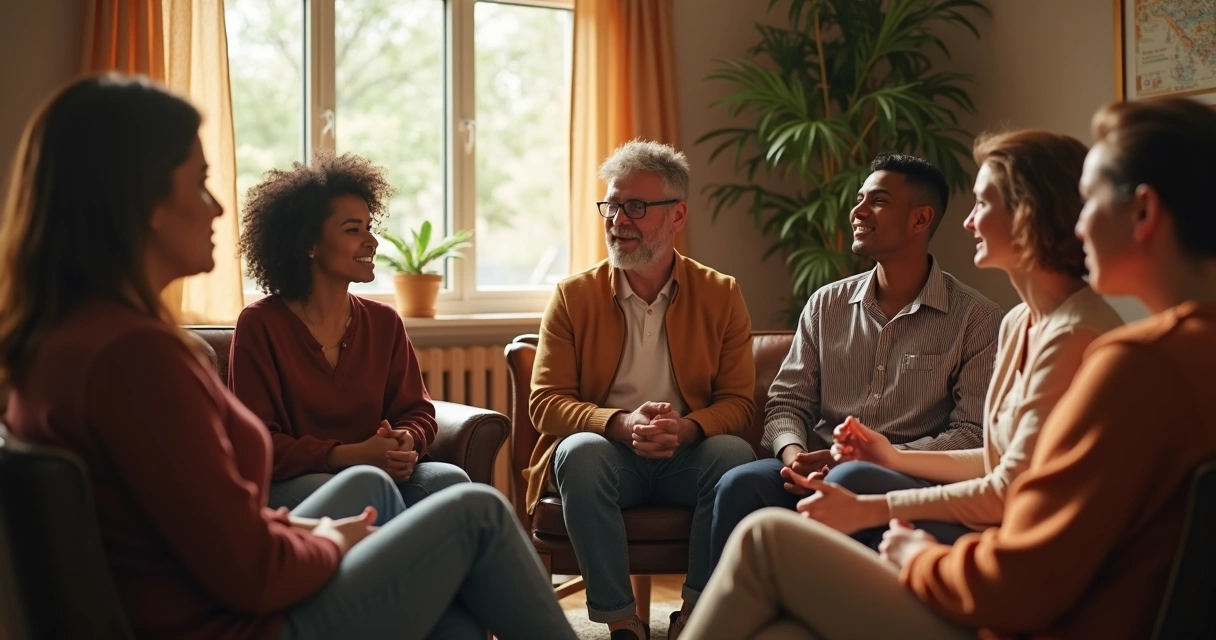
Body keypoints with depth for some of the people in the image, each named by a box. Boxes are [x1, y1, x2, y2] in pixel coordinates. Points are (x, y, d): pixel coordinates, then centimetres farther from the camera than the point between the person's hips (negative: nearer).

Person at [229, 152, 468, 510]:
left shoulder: (384, 322, 11)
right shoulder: (260, 325, -3)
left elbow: (417, 412, 12)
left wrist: (406, 442, -14)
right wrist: (350, 455, -22)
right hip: (287, 487, -4)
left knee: (450, 481, -26)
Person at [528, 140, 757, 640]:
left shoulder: (720, 295, 5)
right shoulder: (574, 296, 3)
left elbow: (738, 401, 2)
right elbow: (545, 401, -3)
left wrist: (685, 428, -21)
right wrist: (621, 424, -22)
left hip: (687, 456, 1)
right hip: (605, 453, 0)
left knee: (734, 455, -30)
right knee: (580, 452, -33)